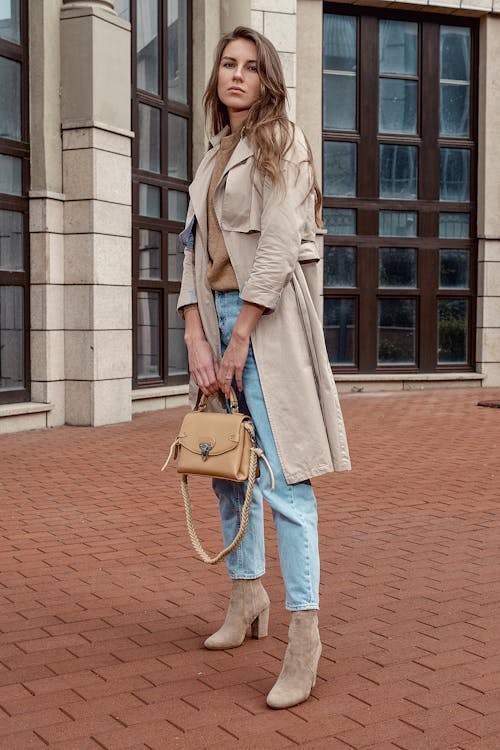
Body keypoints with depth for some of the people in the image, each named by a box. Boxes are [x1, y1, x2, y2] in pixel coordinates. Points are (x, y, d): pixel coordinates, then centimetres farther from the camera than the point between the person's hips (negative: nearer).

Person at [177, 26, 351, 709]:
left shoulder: (281, 141, -1)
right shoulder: (212, 158, 20)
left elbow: (278, 246, -12)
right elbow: (194, 250, 11)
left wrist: (239, 341, -15)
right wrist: (196, 336, -3)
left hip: (266, 318, -7)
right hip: (215, 314, 8)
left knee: (281, 478, -12)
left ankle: (304, 634, -9)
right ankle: (248, 598, 26)